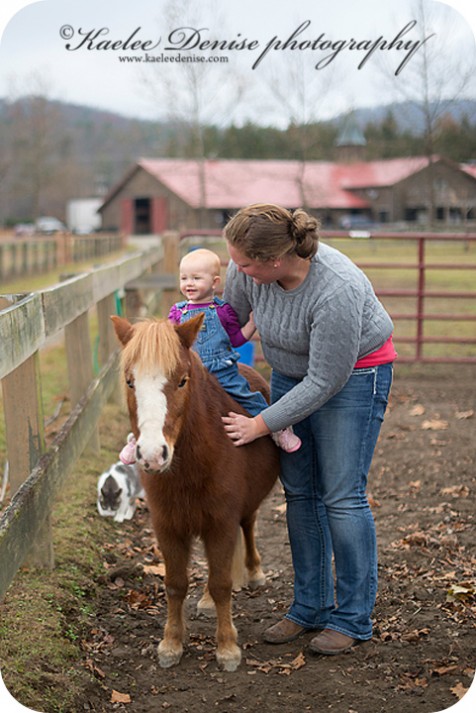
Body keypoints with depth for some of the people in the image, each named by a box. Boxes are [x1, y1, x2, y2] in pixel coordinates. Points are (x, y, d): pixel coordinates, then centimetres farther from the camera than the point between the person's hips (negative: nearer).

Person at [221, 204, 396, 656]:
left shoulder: (337, 291, -37)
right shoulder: (247, 271, -20)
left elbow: (325, 382, -29)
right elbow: (230, 318, 2)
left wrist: (261, 425, -23)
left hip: (353, 374, -6)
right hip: (290, 372, 6)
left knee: (341, 495, -6)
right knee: (298, 491, 8)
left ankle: (352, 618, 7)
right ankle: (310, 606, 21)